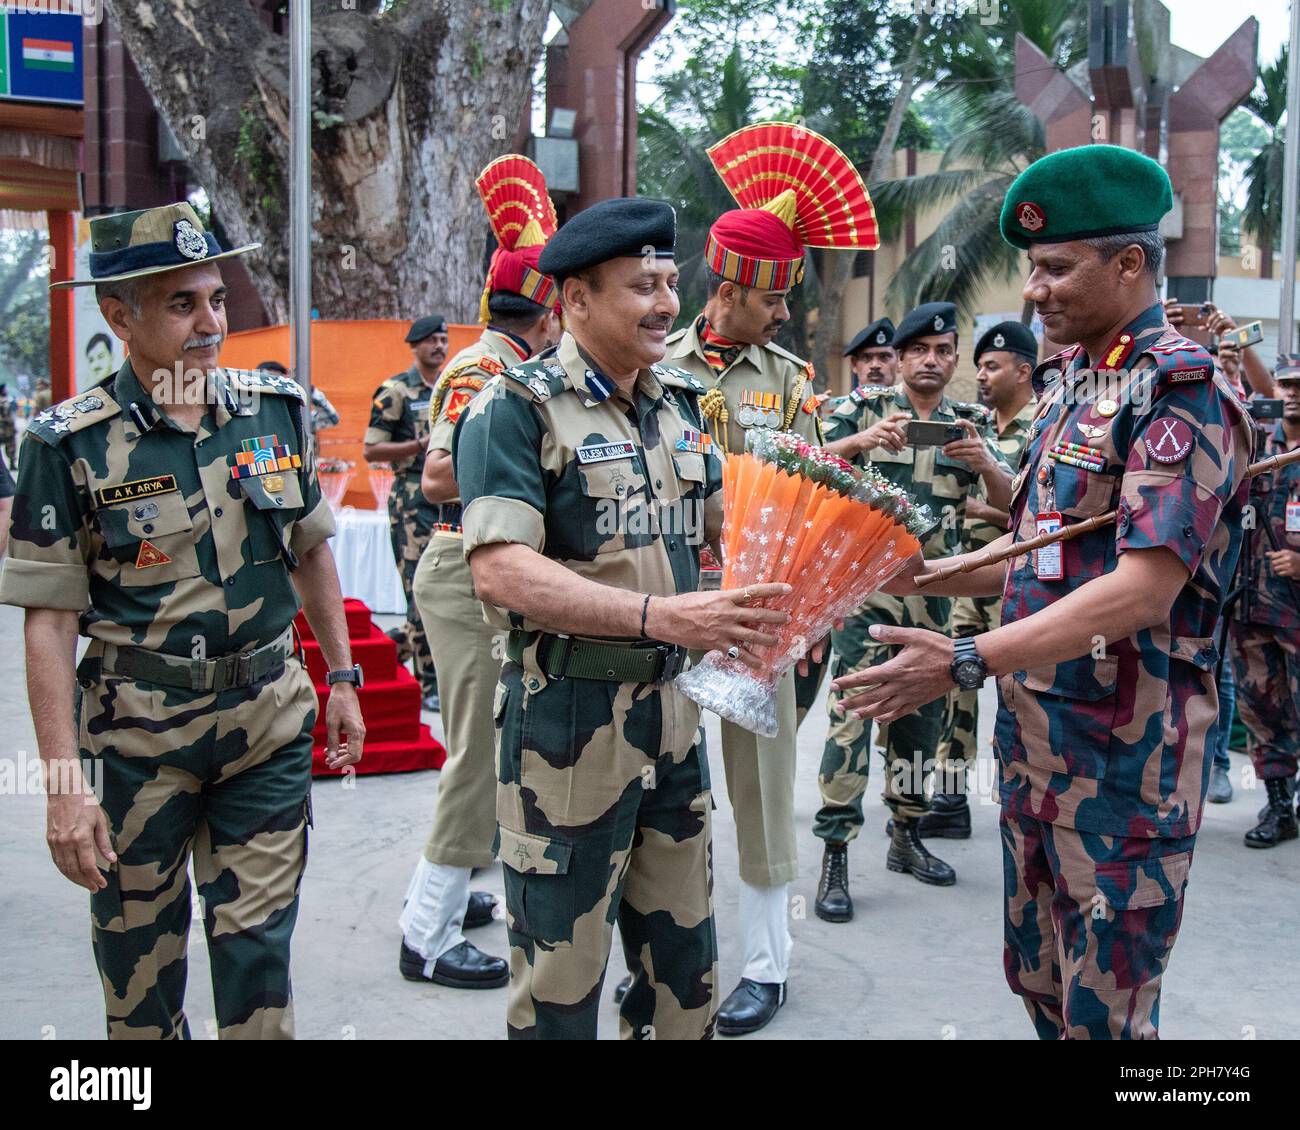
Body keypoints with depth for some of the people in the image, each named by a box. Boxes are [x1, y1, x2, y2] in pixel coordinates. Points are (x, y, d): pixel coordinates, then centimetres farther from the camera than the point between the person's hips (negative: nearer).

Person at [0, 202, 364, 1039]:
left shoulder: (277, 409, 0)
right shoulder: (72, 445, -10)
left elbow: (311, 552, 12)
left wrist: (342, 678, 12)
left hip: (268, 722, 2)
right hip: (137, 733, -2)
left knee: (258, 953, 8)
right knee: (139, 961, 13)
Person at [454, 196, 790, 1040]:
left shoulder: (681, 402, 9)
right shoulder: (517, 408, -12)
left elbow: (721, 523, 18)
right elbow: (500, 569, -24)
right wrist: (659, 615, -33)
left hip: (673, 704, 7)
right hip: (569, 712, -6)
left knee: (685, 960, 18)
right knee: (562, 977, 7)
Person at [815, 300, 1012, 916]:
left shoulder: (972, 424, 9)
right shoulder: (864, 408, -1)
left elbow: (1006, 504, -1)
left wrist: (985, 464, -22)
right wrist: (860, 440, -34)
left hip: (933, 592, 5)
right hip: (865, 585, -4)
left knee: (921, 715, 13)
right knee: (851, 714, -10)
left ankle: (906, 836, 29)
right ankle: (834, 855, -5)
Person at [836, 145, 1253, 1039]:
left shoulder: (1180, 390, -16)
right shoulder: (1069, 385, 11)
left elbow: (1143, 589, -25)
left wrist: (966, 663, -28)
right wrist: (924, 574, 5)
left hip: (1125, 752, -8)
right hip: (1035, 731, 8)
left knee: (1103, 1006, 4)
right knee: (1036, 974, 19)